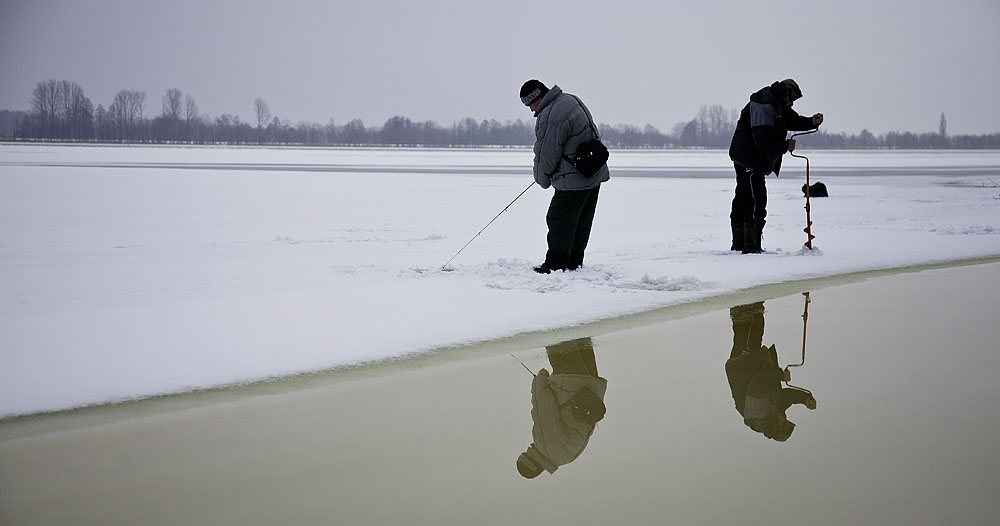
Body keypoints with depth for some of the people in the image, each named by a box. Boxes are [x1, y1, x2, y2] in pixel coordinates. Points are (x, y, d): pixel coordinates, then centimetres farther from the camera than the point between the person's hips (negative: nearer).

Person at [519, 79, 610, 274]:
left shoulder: (550, 118, -23)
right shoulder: (570, 99, 10)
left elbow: (546, 155, -16)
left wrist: (543, 179, 4)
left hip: (574, 180, -10)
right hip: (596, 174, 10)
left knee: (558, 220, 0)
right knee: (582, 221, 16)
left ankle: (555, 266, 7)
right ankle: (574, 262, 26)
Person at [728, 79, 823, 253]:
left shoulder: (778, 105, 12)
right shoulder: (762, 106, -21)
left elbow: (794, 120, 22)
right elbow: (763, 140, -26)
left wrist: (811, 122, 2)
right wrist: (786, 146, -13)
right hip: (748, 159, -11)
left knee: (743, 199, 15)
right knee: (756, 199, -13)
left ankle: (739, 243, 24)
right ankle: (751, 245, -14)